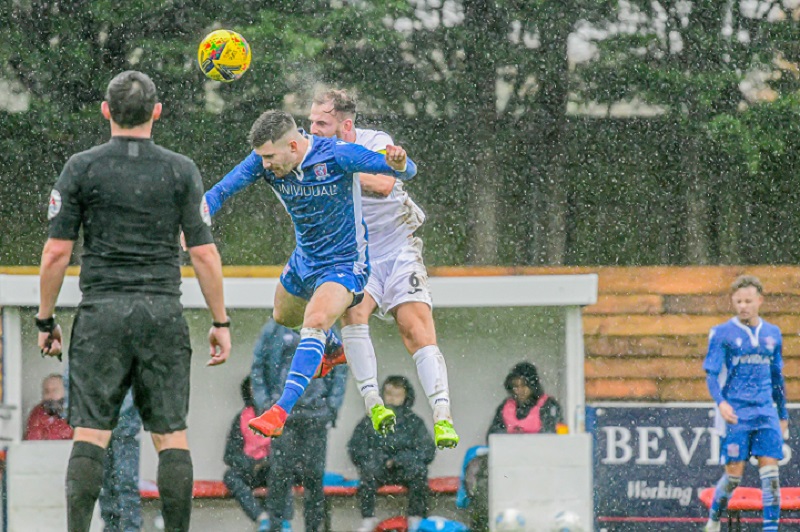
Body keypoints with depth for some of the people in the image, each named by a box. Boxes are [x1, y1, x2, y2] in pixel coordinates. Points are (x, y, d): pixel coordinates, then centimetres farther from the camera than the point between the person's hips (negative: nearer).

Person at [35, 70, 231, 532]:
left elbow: (57, 252, -1)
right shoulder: (181, 170, 2)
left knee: (91, 432, -1)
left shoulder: (81, 168, 0)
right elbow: (204, 253, 0)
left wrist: (46, 320, 9)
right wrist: (220, 322, 7)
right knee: (172, 432, 4)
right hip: (164, 312, 1)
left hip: (101, 312, 0)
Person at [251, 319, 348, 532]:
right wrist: (263, 403, 0)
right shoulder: (275, 328, 6)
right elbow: (257, 367, 8)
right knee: (280, 472, -7)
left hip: (316, 415, 1)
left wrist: (333, 405, 3)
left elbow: (341, 368, 12)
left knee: (314, 473, 1)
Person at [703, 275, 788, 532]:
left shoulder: (772, 334, 12)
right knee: (734, 474, -4)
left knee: (770, 473, -7)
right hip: (735, 414, -3)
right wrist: (721, 402, -23)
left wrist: (783, 414, 20)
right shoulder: (722, 333, 0)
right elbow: (711, 374, -5)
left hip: (766, 414, 3)